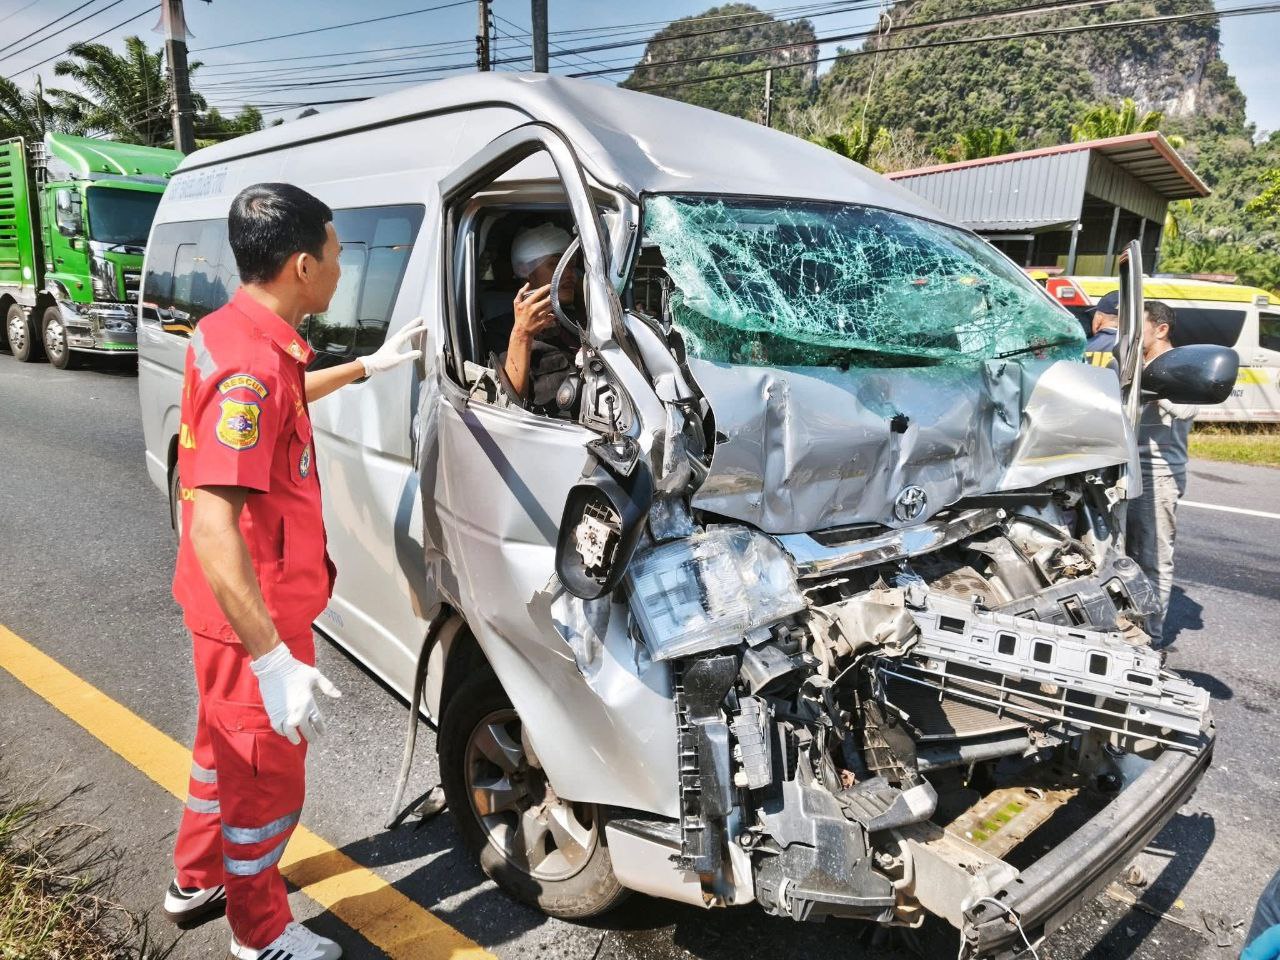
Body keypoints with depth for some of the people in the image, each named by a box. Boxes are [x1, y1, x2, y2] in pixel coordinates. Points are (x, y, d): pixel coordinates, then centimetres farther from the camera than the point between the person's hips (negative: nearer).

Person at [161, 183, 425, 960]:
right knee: (266, 773, 10)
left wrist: (368, 366, 30)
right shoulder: (252, 364, -29)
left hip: (235, 605, 10)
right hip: (253, 613, -10)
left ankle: (198, 880, 50)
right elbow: (213, 527, -35)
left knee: (228, 744, 28)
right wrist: (274, 659, -35)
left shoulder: (232, 334, 2)